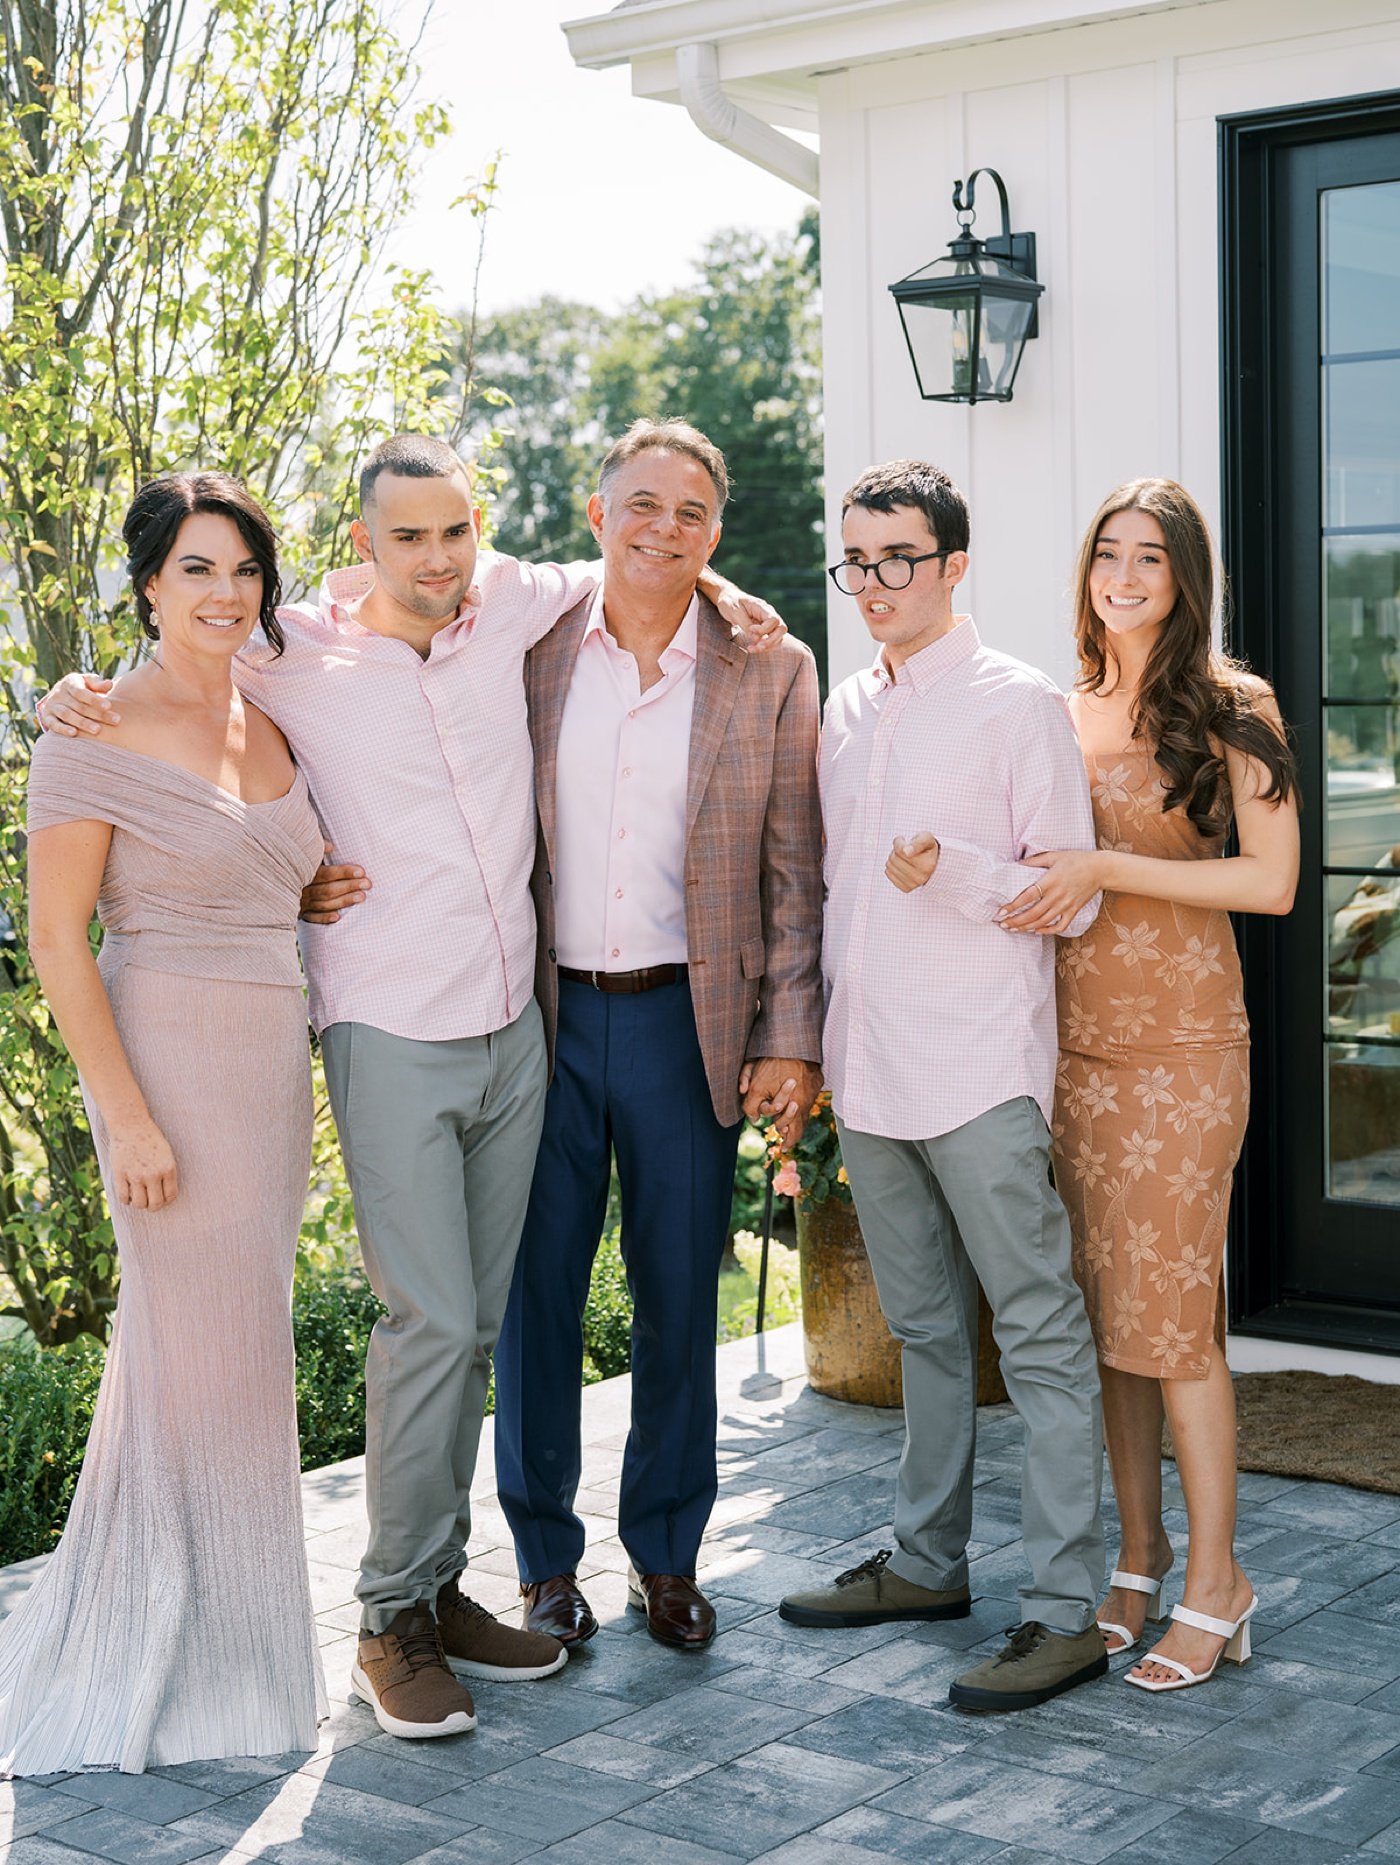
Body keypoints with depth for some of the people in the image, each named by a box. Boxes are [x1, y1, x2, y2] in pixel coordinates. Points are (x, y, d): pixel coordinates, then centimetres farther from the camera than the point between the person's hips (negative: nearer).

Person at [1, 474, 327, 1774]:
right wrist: (128, 1119, -17)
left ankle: (219, 1636, 29)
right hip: (170, 1065, -7)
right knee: (205, 1349, -1)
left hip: (274, 1066, 7)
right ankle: (186, 1664, 16)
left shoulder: (270, 727, 11)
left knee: (231, 1344, 14)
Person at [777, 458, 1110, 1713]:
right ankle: (929, 1562, 28)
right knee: (925, 1329, 17)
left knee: (1040, 1335, -4)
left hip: (979, 1071, -7)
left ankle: (1067, 1610, 0)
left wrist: (953, 870, -24)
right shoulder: (847, 710, 15)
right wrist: (809, 1041, 17)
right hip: (869, 1070, 7)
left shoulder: (1018, 704, -6)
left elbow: (1074, 895, -8)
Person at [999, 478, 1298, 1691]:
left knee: (1168, 1309, -5)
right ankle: (1140, 1555, 21)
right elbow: (1017, 853, 22)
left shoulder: (1230, 711, -3)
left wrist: (1106, 869, -17)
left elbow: (1271, 879, -11)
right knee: (1100, 1304, 8)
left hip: (1181, 1041, -5)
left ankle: (1216, 1588, 7)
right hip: (1072, 1034, 5)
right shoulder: (1060, 713, 12)